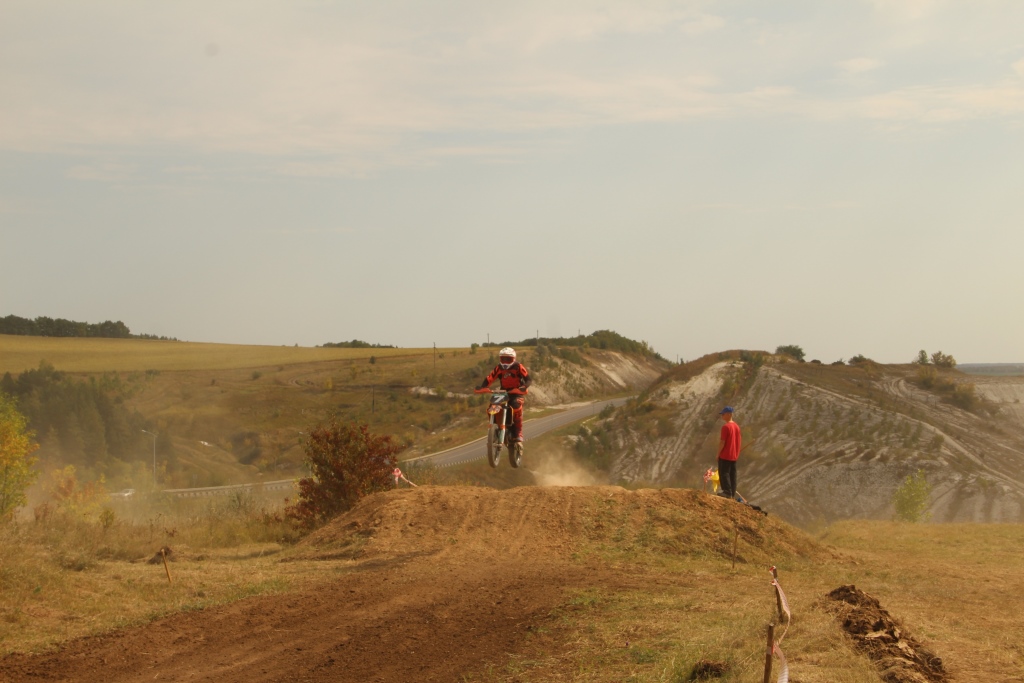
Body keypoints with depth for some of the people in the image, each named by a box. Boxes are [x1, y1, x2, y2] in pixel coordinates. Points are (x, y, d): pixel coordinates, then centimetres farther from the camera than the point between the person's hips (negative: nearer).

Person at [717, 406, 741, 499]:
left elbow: (722, 442, -18)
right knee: (732, 474, 11)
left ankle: (727, 492, -4)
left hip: (725, 455, -8)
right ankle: (733, 493, 12)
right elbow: (740, 441, 12)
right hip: (734, 456, 8)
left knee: (724, 474, -1)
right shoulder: (737, 426, 8)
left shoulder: (726, 427, -17)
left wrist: (718, 453, -9)